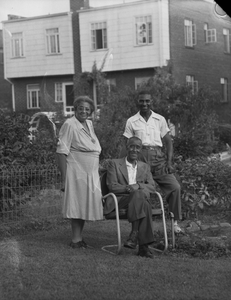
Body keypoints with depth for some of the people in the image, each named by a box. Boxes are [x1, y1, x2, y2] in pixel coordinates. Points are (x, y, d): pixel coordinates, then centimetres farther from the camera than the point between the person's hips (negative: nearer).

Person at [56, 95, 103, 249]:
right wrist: (64, 177, -19)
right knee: (77, 204, -4)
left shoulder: (89, 124, 12)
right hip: (77, 171, -8)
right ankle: (76, 240, 3)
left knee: (86, 203, 10)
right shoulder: (70, 125, -11)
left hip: (91, 172, 8)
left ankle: (79, 237, 19)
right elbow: (61, 152, -15)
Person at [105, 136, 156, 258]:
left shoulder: (145, 167, 24)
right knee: (139, 195, -37)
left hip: (140, 198, 3)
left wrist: (138, 186, -11)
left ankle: (134, 234, -37)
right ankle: (143, 244, -41)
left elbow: (152, 186, 10)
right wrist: (128, 188, -16)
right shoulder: (114, 163, 14)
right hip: (120, 200, -3)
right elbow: (112, 186, 2)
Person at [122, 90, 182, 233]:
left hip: (158, 158, 1)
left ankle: (175, 222, -3)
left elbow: (168, 142, 9)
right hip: (140, 159, -1)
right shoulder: (131, 122, 8)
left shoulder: (160, 119, 11)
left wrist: (169, 162, -1)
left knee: (175, 187, -13)